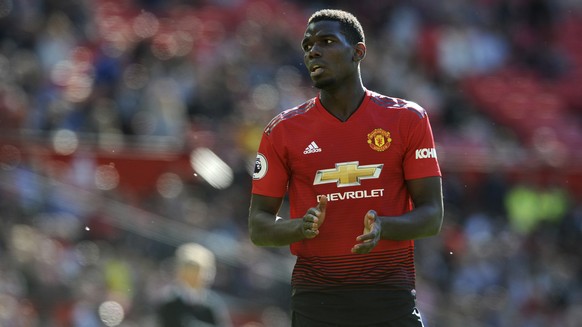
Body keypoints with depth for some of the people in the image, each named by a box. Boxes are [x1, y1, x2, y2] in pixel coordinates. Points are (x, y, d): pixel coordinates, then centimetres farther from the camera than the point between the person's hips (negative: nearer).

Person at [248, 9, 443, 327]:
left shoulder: (408, 119, 4)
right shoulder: (283, 130, 6)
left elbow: (431, 216, 3)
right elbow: (258, 226, 7)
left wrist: (382, 228, -18)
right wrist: (300, 227, -15)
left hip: (391, 298, 0)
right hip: (315, 298, 0)